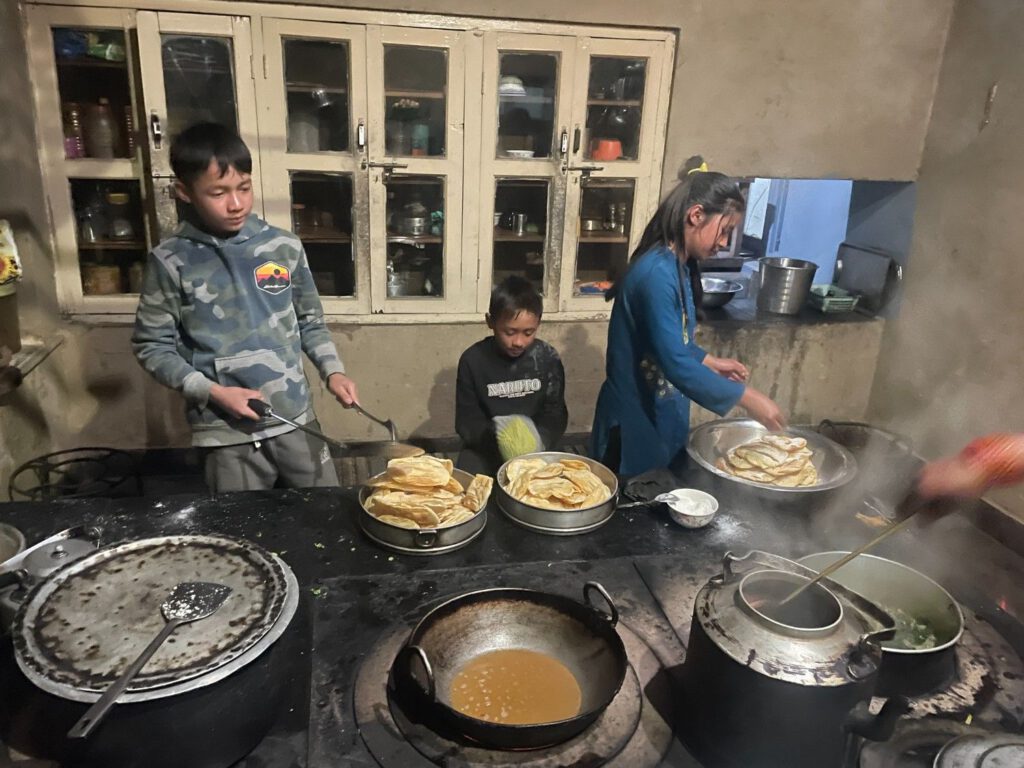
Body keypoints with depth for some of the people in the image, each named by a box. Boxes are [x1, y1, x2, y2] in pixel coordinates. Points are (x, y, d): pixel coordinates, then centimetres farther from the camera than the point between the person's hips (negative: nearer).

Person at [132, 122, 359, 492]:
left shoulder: (284, 246, 0)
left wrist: (332, 370, -5)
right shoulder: (170, 262, -7)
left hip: (296, 420, 2)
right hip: (226, 433, -2)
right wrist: (212, 392, -12)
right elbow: (152, 346, -1)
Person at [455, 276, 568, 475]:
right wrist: (493, 433, -26)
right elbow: (466, 421, -6)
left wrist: (541, 439, -22)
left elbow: (556, 414, -2)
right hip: (485, 450, -1)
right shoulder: (473, 360, -10)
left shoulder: (548, 358, -7)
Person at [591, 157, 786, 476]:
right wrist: (747, 398, -25)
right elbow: (675, 363, -29)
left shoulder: (681, 265, 5)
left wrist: (710, 361, 7)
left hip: (664, 417, 9)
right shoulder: (657, 273, -25)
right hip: (635, 423, -9)